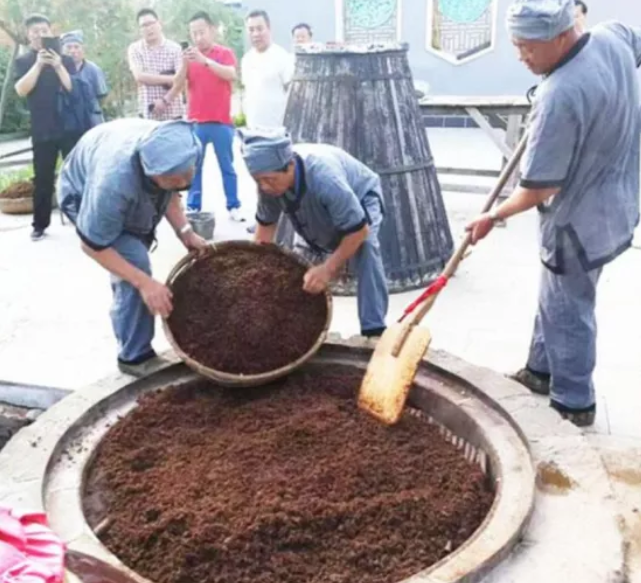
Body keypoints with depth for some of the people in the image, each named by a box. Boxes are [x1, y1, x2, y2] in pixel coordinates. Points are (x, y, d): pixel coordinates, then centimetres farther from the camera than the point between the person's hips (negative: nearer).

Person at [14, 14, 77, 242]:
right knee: (42, 178, 3)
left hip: (70, 126, 0)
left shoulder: (64, 59, 7)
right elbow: (21, 90, -9)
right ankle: (40, 224, 10)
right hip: (42, 130, 0)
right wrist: (38, 64, -16)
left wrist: (58, 66, -18)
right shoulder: (23, 61, 7)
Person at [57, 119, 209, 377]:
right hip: (83, 195, -6)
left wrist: (185, 231, -23)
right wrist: (144, 283, -38)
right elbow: (92, 245, -34)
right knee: (135, 262, -23)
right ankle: (135, 357, -7)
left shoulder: (174, 150, -30)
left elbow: (170, 193, -7)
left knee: (133, 265, 18)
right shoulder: (113, 181, -48)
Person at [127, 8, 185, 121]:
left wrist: (165, 101, -16)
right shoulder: (135, 49, 6)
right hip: (148, 113, 0)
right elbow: (139, 76, -8)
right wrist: (168, 79, -10)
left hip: (173, 112, 0)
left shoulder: (175, 48, 3)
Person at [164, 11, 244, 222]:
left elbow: (231, 75, -18)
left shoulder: (225, 53, 1)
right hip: (195, 122, 2)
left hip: (221, 122, -2)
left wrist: (205, 60, -28)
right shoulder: (190, 56, 7)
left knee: (227, 167, 6)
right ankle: (193, 208, 8)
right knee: (194, 167, 3)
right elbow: (178, 86, 1)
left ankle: (234, 207, 11)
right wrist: (185, 64, -15)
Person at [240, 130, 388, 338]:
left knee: (365, 250, -31)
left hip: (361, 199, -6)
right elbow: (266, 224, -11)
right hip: (321, 213, 7)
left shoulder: (325, 179, -47)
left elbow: (359, 230, -41)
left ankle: (374, 329, -27)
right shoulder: (270, 179, -28)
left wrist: (329, 269, -40)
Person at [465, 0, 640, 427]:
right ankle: (542, 371, 41)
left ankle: (574, 403, 26)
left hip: (582, 217, -9)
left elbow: (539, 188, -26)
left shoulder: (559, 96, -32)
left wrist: (495, 217, -10)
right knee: (556, 297, 23)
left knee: (568, 310, 9)